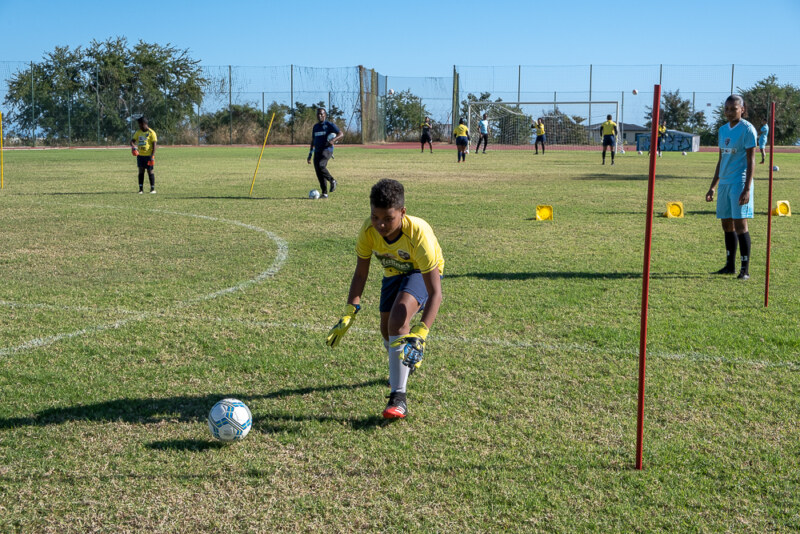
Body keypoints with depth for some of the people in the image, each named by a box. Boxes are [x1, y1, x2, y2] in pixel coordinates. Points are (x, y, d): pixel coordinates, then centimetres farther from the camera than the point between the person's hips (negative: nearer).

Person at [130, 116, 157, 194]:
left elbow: (154, 145, -10)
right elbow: (132, 140, 10)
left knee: (150, 171, -2)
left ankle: (153, 189, 5)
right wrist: (133, 146, -14)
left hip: (148, 155, -5)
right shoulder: (138, 132, 10)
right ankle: (141, 189, 9)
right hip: (140, 155, 5)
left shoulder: (151, 133, -7)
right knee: (141, 171, 5)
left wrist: (152, 156, -17)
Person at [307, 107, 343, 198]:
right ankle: (324, 193, 6)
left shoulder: (329, 125, -1)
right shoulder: (315, 127, 19)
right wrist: (310, 155, 20)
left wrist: (333, 140, -25)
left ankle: (332, 181, -10)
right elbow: (313, 141, 25)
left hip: (327, 150, -6)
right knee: (319, 174, 0)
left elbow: (341, 134, -6)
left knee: (320, 165, -30)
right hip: (317, 151, 6)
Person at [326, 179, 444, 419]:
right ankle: (401, 367, 45)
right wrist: (348, 314, -24)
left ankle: (399, 396, -27)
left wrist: (419, 334, -51)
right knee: (387, 330, 7)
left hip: (421, 272, -5)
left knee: (399, 315, -29)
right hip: (393, 273, 5)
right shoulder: (368, 230, -28)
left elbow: (435, 293, -41)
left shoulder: (418, 234, -40)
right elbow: (360, 274, -13)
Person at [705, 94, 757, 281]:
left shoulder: (747, 129, -6)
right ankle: (730, 265, 18)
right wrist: (713, 186, 21)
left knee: (739, 223, -10)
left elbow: (751, 160, -10)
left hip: (739, 183, -7)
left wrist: (747, 189, -18)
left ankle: (745, 269, -6)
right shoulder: (723, 130, 16)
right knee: (727, 224, 9)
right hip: (724, 182, 7)